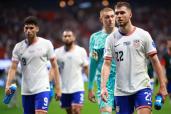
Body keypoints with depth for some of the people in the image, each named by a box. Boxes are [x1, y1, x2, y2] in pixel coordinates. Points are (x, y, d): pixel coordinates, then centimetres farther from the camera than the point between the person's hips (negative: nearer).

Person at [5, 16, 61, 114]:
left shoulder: (46, 44, -2)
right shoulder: (18, 47, 4)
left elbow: (54, 66, 2)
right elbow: (13, 68, 0)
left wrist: (58, 88, -1)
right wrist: (8, 85, -17)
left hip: (42, 89, -4)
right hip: (26, 91, 4)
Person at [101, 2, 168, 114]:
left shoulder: (143, 35, 0)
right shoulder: (111, 39, 4)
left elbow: (155, 61, 1)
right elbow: (107, 64, -1)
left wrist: (162, 86, -3)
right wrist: (103, 87, -15)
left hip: (142, 87, -2)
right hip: (121, 91, 2)